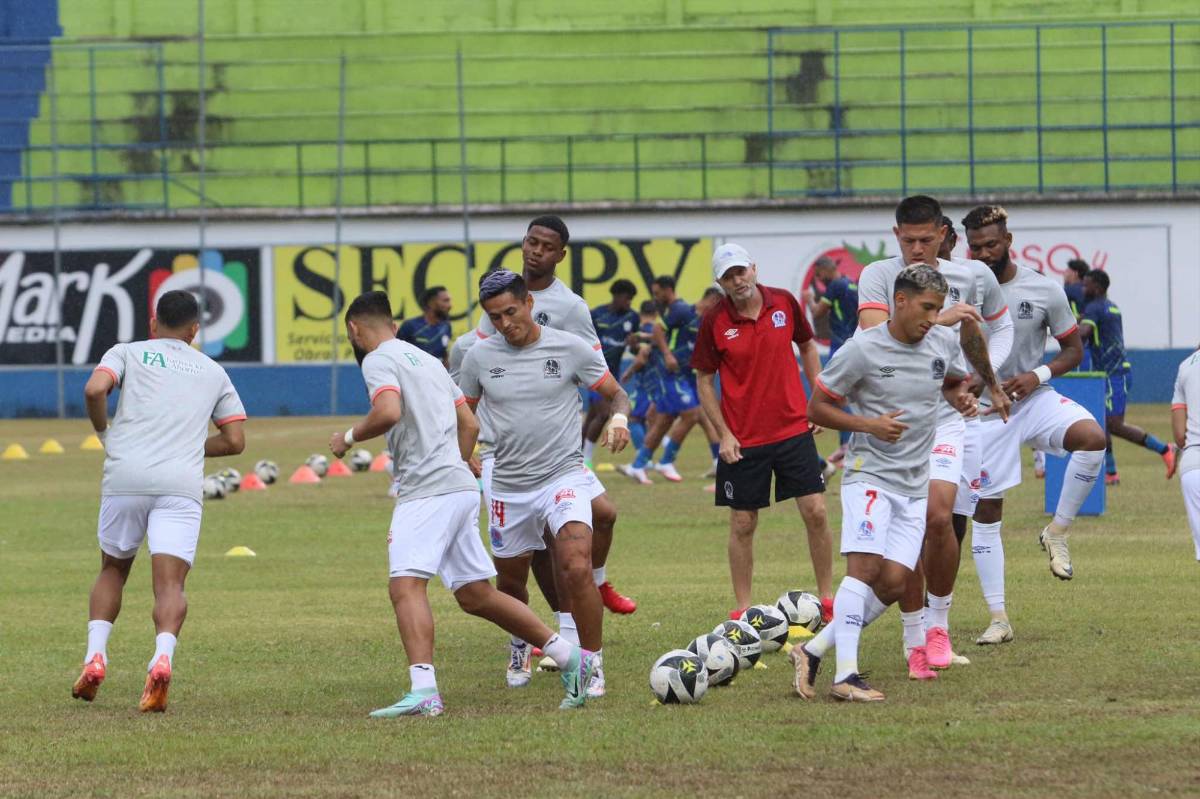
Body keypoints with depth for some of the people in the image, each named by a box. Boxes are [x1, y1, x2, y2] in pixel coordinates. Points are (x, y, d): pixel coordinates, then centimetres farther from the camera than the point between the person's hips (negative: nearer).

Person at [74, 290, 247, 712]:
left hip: (125, 476, 0)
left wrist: (105, 434, 11)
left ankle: (95, 656, 5)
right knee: (170, 582, -7)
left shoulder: (127, 352, 13)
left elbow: (94, 390, -6)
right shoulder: (213, 372, 21)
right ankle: (162, 658, -33)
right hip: (181, 483, 0)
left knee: (112, 570, 20)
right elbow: (234, 440, 18)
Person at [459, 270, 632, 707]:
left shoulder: (569, 348, -6)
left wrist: (618, 418, -19)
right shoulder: (480, 356, 0)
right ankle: (522, 643, 48)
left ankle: (592, 663, -9)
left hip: (564, 475, -3)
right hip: (509, 486, 3)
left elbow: (616, 393, 3)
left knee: (576, 568, -23)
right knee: (510, 579, 16)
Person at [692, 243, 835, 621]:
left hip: (794, 429, 2)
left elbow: (807, 347, 13)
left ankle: (828, 600, 8)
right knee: (742, 525, 3)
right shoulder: (714, 322, -7)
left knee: (816, 512, -2)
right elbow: (704, 380, 0)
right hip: (742, 440, -1)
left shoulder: (785, 303, -2)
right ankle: (742, 610, 12)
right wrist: (723, 434, -6)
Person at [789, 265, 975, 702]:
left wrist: (961, 399, 1)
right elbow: (817, 407, -4)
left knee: (894, 583, -4)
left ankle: (813, 652, 7)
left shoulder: (944, 342, 4)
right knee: (865, 565, -22)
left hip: (915, 484, 6)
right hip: (869, 473, -6)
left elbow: (953, 383, 26)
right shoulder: (862, 349, -11)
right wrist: (869, 424, -19)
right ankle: (846, 675, -23)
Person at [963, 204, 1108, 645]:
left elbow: (1073, 349, 3)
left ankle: (1057, 532, -9)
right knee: (986, 510, 0)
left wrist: (1038, 375, -15)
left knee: (1091, 438, -29)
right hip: (983, 407, 0)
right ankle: (998, 618, 8)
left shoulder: (1044, 290, -5)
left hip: (1034, 398, 0)